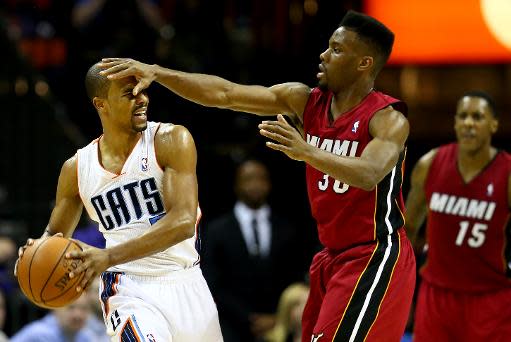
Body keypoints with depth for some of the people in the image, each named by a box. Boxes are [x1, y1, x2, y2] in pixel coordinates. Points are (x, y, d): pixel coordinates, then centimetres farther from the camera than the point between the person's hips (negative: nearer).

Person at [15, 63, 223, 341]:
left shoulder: (172, 141, -9)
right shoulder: (76, 169, 1)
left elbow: (183, 222, -20)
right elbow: (56, 234, 16)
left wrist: (108, 256, -29)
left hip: (187, 287, 1)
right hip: (130, 294, -1)